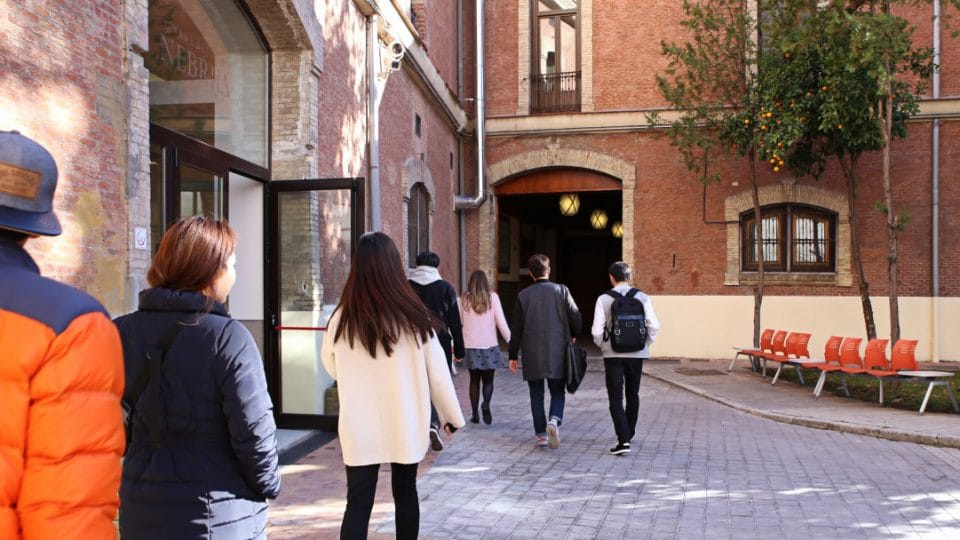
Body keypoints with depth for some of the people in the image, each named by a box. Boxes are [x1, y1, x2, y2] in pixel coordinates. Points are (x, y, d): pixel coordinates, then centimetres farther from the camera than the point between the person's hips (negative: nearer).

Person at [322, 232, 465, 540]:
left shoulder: (341, 319, -8)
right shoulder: (415, 318, -10)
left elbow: (331, 368, 9)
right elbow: (437, 374, -4)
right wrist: (452, 416, 9)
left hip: (359, 429, 0)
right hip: (406, 426, 0)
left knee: (358, 503, 6)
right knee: (405, 493, 19)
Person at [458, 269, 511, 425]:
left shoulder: (465, 299, -1)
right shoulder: (492, 297, -4)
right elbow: (501, 322, -4)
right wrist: (510, 341, 3)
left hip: (470, 346, 1)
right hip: (489, 345, -1)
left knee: (474, 380, 12)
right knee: (488, 380, 9)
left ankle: (475, 414, 13)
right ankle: (486, 404, -17)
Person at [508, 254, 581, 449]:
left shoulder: (523, 295, 0)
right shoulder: (561, 290, -3)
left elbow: (516, 328, 1)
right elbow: (576, 317, -4)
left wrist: (513, 356, 9)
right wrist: (572, 336, 17)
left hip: (532, 354, 1)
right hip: (557, 352, 0)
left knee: (536, 395, 10)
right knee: (557, 392, 11)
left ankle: (541, 434, 10)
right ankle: (554, 420, -15)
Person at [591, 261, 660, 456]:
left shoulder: (604, 299, -6)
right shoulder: (642, 297, -1)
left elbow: (597, 330, -10)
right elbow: (654, 325, -7)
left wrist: (602, 345, 9)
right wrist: (646, 344, 9)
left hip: (613, 354, -3)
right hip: (636, 354, 3)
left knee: (616, 398, 0)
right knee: (633, 395, 20)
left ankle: (623, 440, -13)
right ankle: (629, 433, 34)